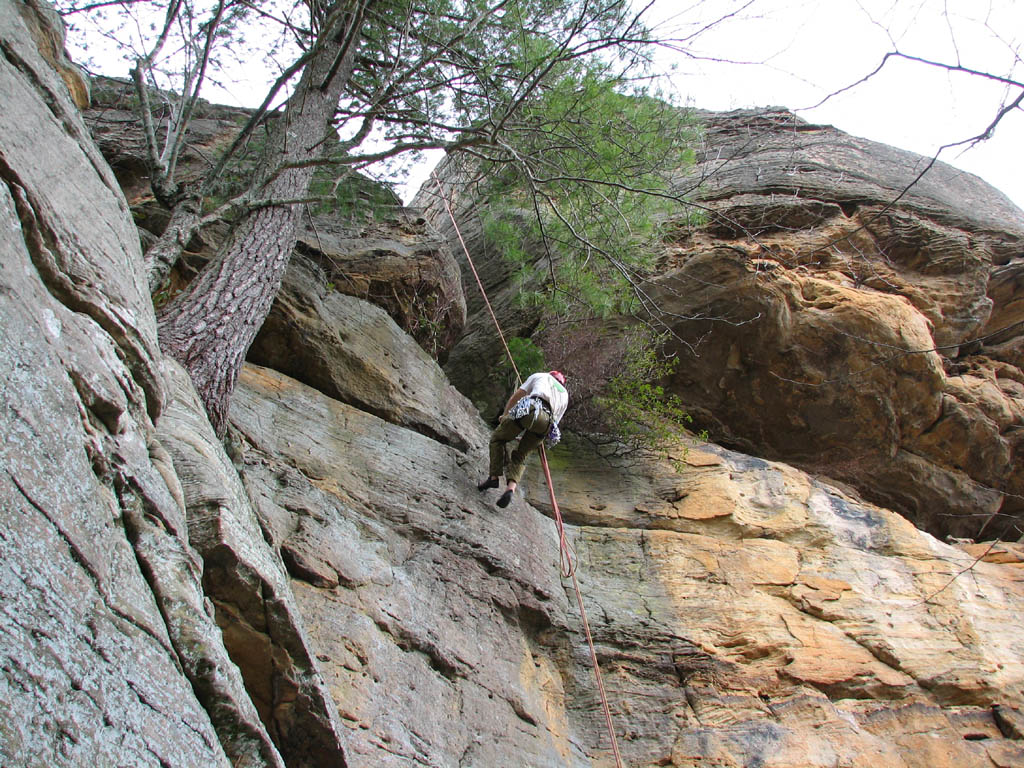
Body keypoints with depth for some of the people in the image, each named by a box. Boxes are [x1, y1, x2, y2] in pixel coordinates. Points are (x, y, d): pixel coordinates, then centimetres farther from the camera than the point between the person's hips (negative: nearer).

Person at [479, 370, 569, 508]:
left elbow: (516, 396, 25)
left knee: (498, 437, 19)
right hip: (547, 423, 3)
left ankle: (494, 477, 5)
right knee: (520, 456, 15)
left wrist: (504, 416, 37)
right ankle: (511, 487, -11)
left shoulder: (541, 376, 29)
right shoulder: (565, 395, 37)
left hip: (530, 410, -3)